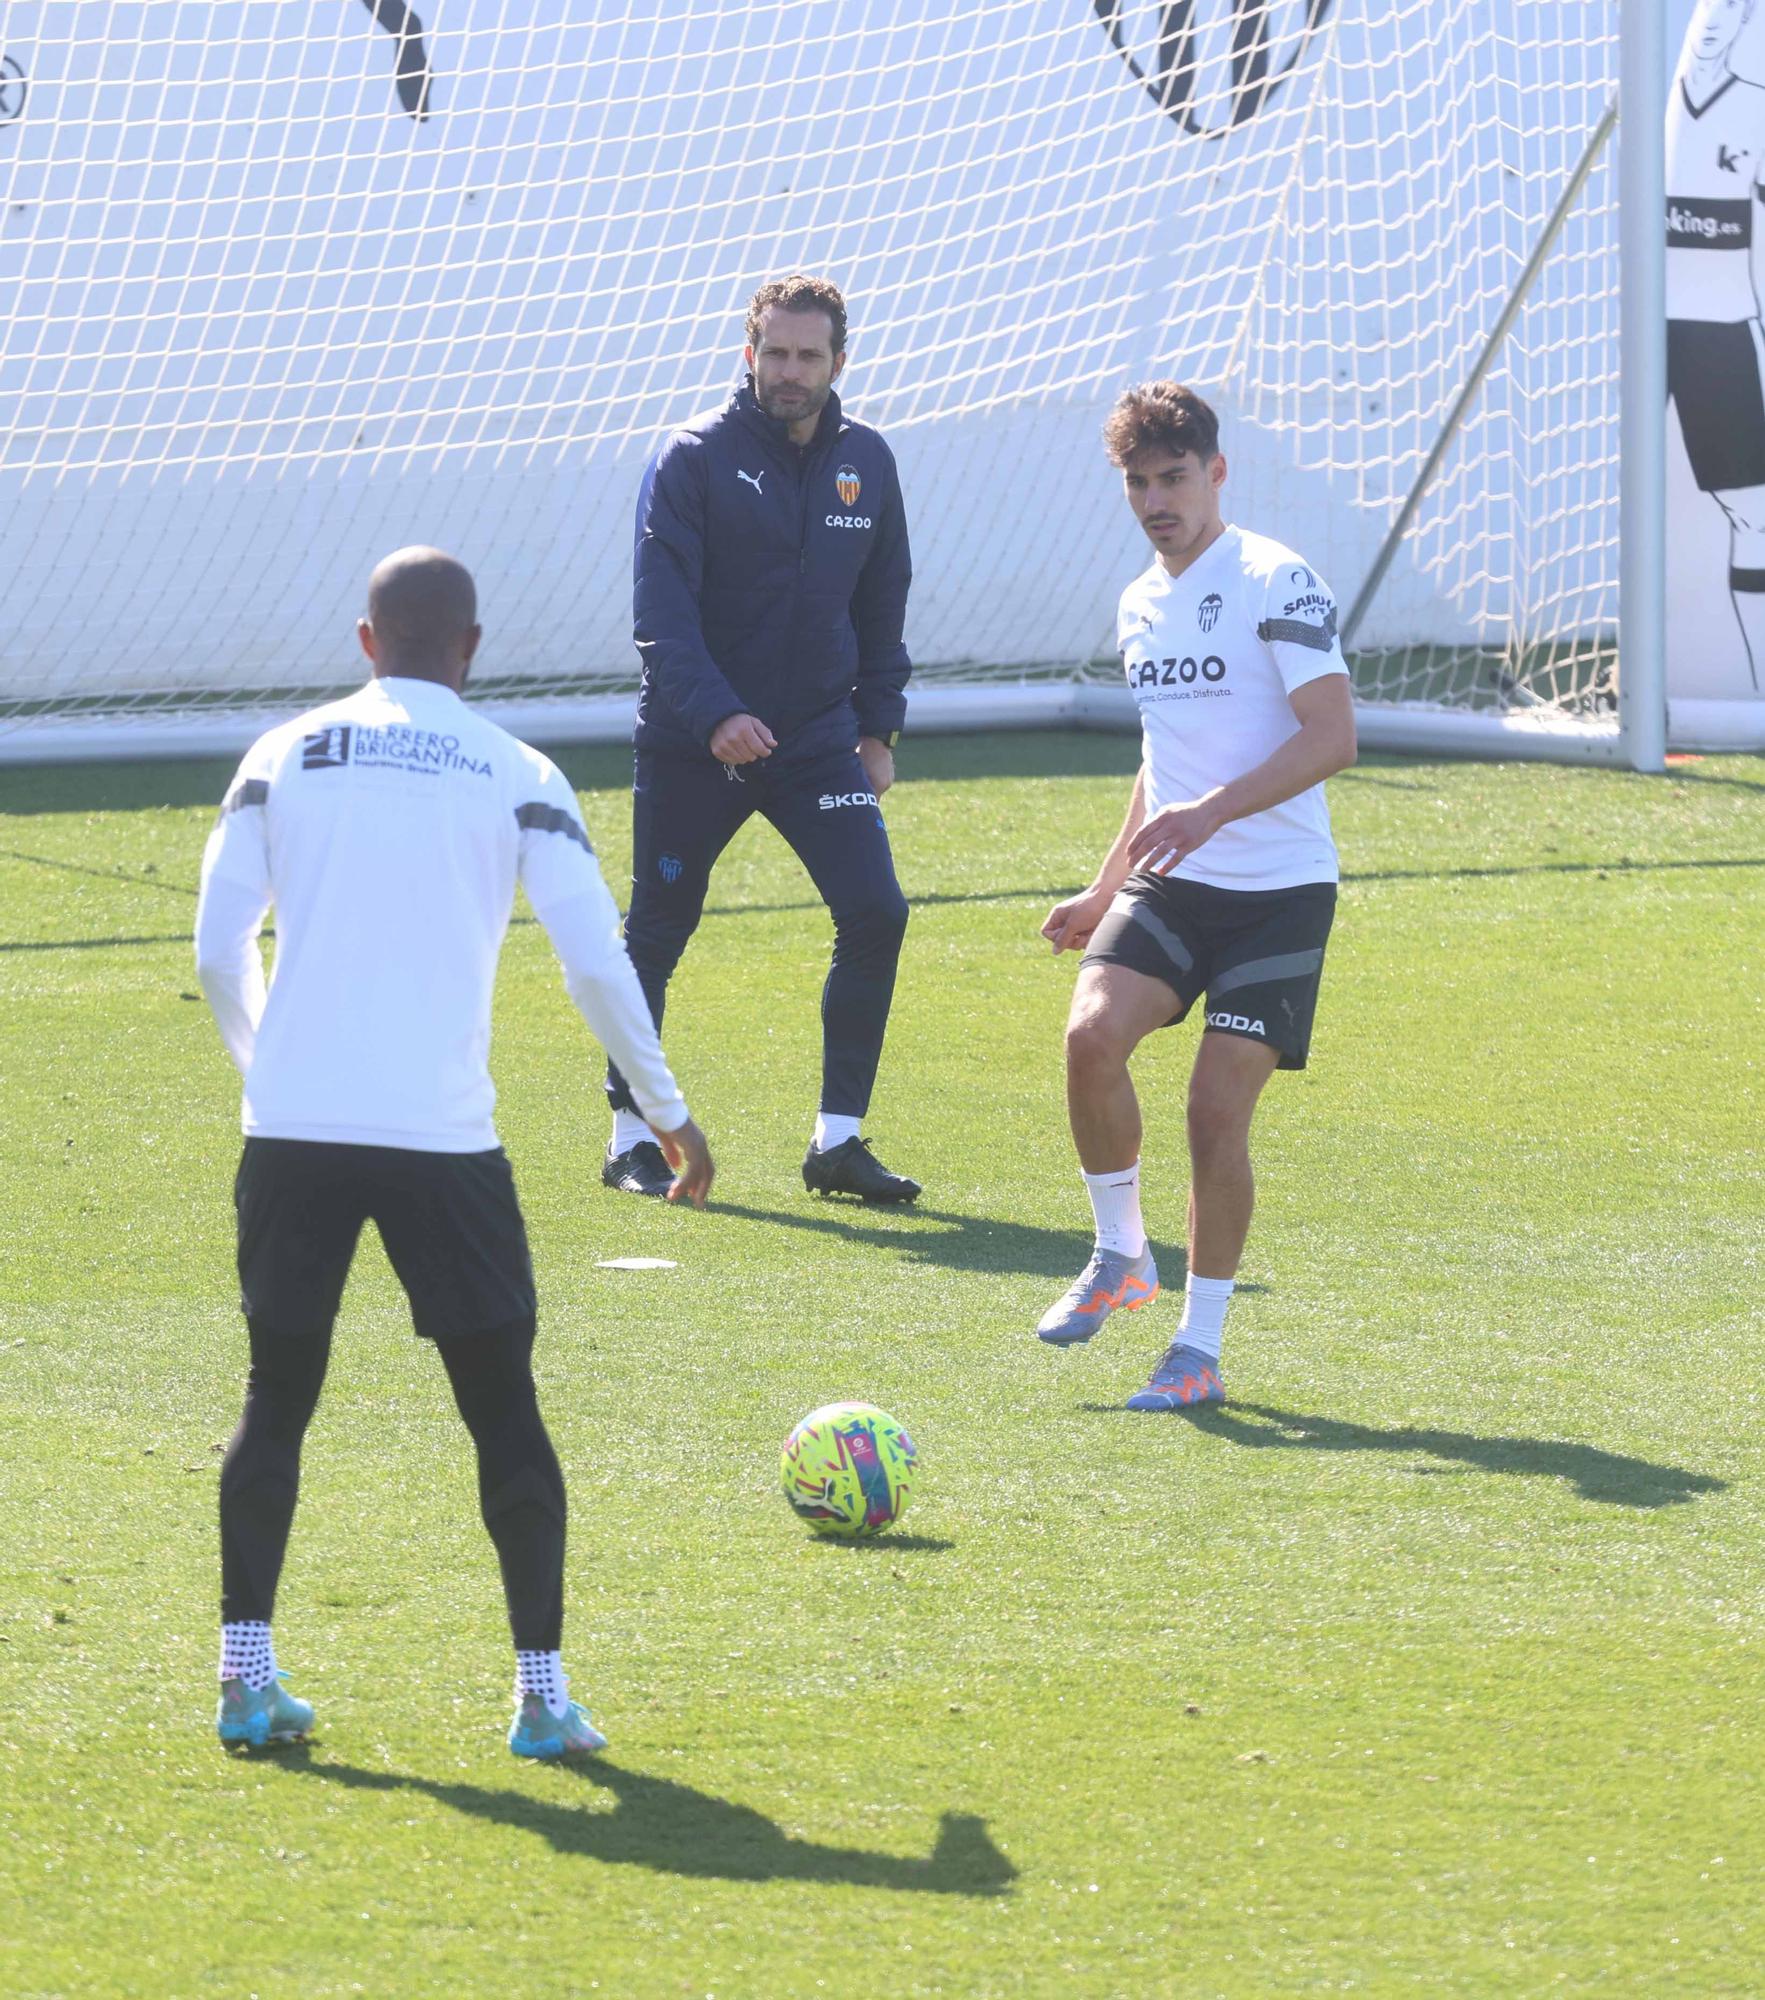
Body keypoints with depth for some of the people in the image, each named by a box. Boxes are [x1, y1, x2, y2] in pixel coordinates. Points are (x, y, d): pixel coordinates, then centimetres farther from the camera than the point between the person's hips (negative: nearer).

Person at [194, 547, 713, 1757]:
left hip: (293, 1132, 2)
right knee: (505, 1414, 7)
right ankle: (542, 1693, 3)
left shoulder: (282, 758, 9)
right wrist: (669, 1113, 11)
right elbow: (598, 965, -2)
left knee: (277, 1402, 13)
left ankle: (245, 1677, 8)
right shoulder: (518, 779, 4)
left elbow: (219, 951, 6)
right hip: (445, 1137, -2)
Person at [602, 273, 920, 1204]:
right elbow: (662, 609, -15)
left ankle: (838, 1140, -3)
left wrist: (878, 726, 12)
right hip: (692, 743, -3)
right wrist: (714, 714, -27)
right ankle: (632, 1136, 19)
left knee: (875, 914, -10)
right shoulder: (695, 458, -9)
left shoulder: (866, 463, 6)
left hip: (819, 738, 3)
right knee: (657, 935, 4)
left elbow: (881, 604, 17)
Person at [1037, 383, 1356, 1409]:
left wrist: (1212, 811, -27)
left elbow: (1333, 736, -17)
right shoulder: (1140, 605, 14)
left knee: (1219, 1111, -9)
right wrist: (1105, 889, 23)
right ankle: (1121, 1257, 0)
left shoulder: (1277, 582, -9)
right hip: (1170, 885, 5)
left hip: (1279, 889, -5)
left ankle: (1201, 1350, 5)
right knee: (1093, 1034, -21)